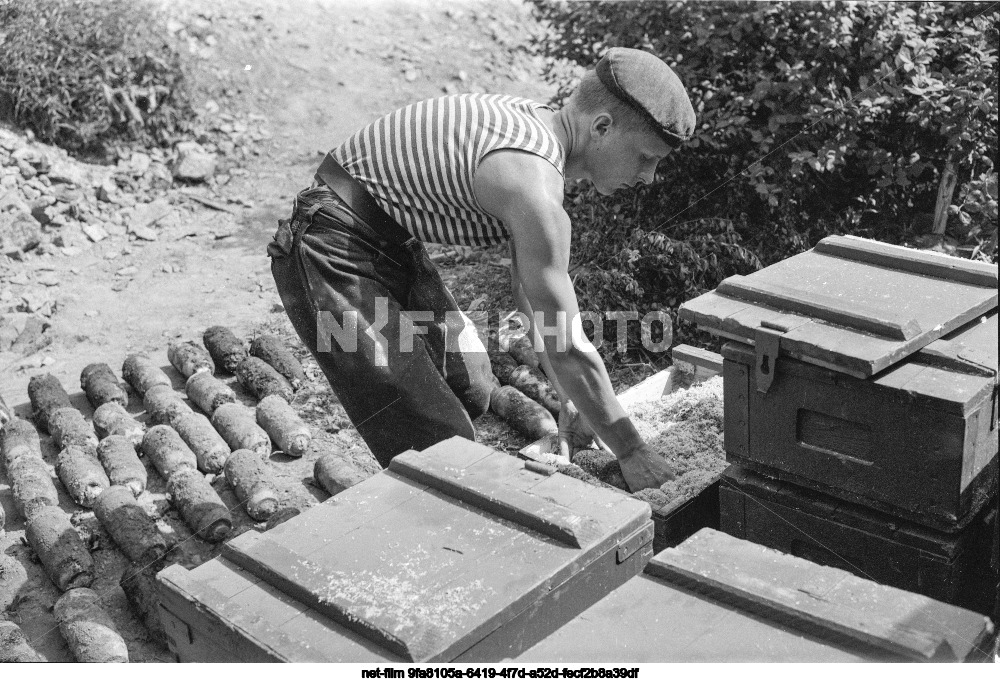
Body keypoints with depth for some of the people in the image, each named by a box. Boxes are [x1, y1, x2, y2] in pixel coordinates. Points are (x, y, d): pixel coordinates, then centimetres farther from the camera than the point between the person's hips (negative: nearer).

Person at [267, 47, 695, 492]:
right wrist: (630, 452, -11)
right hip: (333, 258, -10)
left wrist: (570, 401, 11)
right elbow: (566, 347, -24)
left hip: (393, 248, 10)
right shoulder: (533, 183, -28)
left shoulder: (537, 123, 3)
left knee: (471, 389, 21)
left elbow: (532, 284, 11)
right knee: (439, 445, -11)